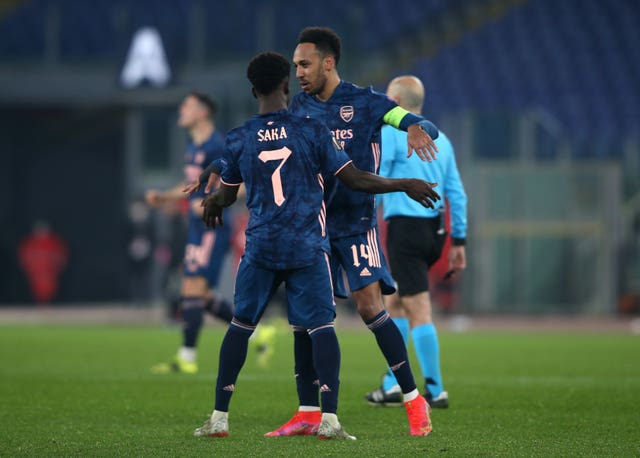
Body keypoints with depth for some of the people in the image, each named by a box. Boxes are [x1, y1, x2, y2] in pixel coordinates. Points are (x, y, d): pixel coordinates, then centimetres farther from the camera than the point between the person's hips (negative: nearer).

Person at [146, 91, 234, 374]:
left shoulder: (215, 147, -13)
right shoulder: (193, 148, 16)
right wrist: (164, 198, 18)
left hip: (212, 229, -10)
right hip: (197, 230, 10)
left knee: (193, 290, -11)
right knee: (201, 296, 10)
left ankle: (187, 358, -8)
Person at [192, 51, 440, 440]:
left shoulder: (238, 140, 2)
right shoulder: (312, 131, -4)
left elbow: (226, 195, 15)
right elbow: (355, 179, -3)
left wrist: (212, 204, 40)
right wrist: (406, 185, 9)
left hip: (261, 246, 2)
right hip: (308, 247, -2)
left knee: (241, 324, 12)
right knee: (321, 326, -2)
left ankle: (219, 418, 13)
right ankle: (330, 419, -13)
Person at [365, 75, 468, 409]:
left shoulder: (390, 132, -4)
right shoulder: (440, 139, 15)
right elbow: (457, 193, 12)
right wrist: (459, 241, 14)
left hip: (405, 229, -7)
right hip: (434, 231, 7)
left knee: (419, 312, -6)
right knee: (394, 303, 18)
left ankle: (435, 392, -7)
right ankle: (392, 385, 16)